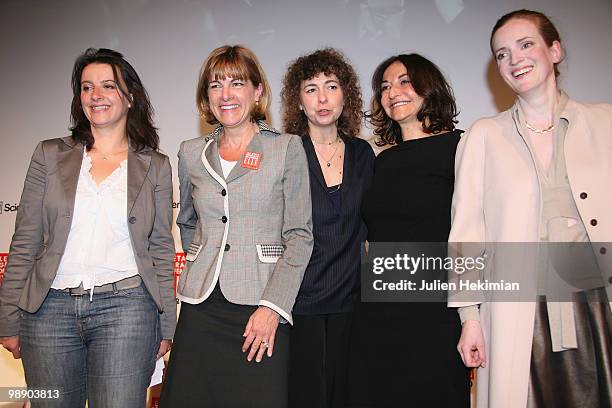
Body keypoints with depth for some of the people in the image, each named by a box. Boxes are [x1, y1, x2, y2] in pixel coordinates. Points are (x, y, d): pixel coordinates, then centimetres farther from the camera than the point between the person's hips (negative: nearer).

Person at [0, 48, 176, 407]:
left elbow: (162, 248, 7)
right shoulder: (50, 155, 7)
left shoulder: (156, 166, 6)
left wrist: (166, 326, 5)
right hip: (49, 310, 2)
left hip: (126, 308, -1)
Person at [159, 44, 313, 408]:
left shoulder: (288, 149, 0)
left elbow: (300, 236, -4)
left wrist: (272, 307, -12)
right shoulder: (191, 153, 11)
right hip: (201, 307, 3)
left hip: (262, 309, -3)